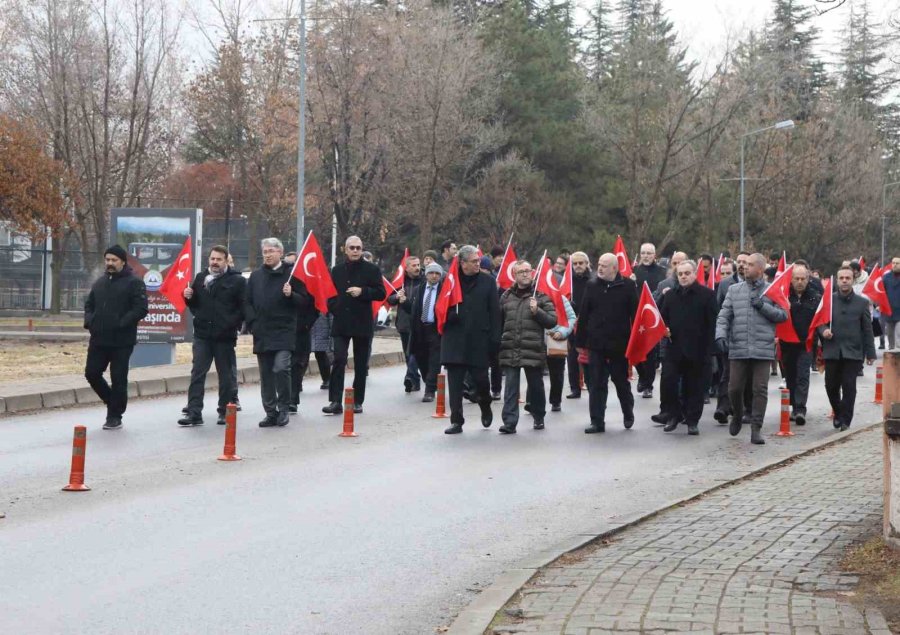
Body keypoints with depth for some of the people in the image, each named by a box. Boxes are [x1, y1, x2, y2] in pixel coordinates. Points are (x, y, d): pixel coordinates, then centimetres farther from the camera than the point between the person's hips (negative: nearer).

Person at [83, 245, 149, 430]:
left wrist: (121, 323, -21)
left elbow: (141, 309, -14)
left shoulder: (134, 282, -6)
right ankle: (113, 402, 27)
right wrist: (89, 321, 3)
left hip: (122, 341, -6)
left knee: (118, 379, -1)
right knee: (91, 373, 6)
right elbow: (89, 304, 23)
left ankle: (115, 416, 11)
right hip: (99, 339, 6)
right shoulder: (100, 282, 16)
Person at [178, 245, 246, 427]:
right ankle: (194, 413, -4)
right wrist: (189, 297, -1)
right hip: (202, 334, 4)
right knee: (197, 374, -2)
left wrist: (232, 324, -16)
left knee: (225, 375, 6)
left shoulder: (237, 280, -4)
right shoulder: (200, 278, 12)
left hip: (225, 336, -4)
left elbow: (243, 308, -8)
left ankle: (225, 412, 16)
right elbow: (194, 304, 19)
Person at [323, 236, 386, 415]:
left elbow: (381, 293, -4)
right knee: (339, 360, -10)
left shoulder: (371, 270, 0)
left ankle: (357, 402, 13)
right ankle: (335, 401, -12)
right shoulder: (337, 270, 11)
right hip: (341, 323, 2)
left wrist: (362, 291, -17)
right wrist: (333, 308, 4)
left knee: (361, 365, 5)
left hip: (362, 324, -1)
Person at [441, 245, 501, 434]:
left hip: (479, 341, 0)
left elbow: (495, 312, 2)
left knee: (481, 380, 3)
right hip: (455, 340, 0)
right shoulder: (449, 280, 5)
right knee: (455, 382, -1)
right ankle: (456, 421, 5)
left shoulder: (487, 282, 4)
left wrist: (495, 339, -5)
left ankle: (485, 408, 32)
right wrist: (449, 316, -10)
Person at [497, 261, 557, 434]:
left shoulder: (541, 296, 4)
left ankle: (539, 418, 27)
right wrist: (498, 342, 14)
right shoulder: (506, 296, 12)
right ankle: (509, 422, -6)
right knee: (510, 387, -5)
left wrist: (537, 311, -14)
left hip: (533, 350, -1)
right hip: (510, 350, 1)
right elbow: (499, 321, 19)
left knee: (536, 386, 10)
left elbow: (552, 321, 0)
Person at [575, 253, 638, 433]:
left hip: (619, 343, -2)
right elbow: (583, 315, 4)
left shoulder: (627, 286, -5)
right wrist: (581, 341, 1)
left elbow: (635, 314, -6)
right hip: (596, 343, 2)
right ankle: (597, 422, 6)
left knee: (621, 381, 13)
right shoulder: (592, 286, 4)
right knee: (596, 384, 2)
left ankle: (628, 414, 35)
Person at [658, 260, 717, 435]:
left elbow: (712, 324, -5)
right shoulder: (670, 295, 13)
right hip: (674, 348, 3)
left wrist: (708, 349, -12)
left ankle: (692, 420, 13)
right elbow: (663, 318, 21)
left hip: (697, 350, -3)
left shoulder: (707, 294, -1)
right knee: (668, 382, -7)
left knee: (695, 387, 3)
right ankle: (673, 415, 9)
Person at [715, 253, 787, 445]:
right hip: (738, 348, 2)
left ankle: (756, 428, 3)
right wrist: (721, 334, -8)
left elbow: (783, 315, 3)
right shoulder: (734, 290, 12)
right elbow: (724, 315, 8)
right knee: (734, 388, 3)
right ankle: (737, 415, 31)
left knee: (760, 389, -3)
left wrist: (763, 306, -9)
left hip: (763, 348, -2)